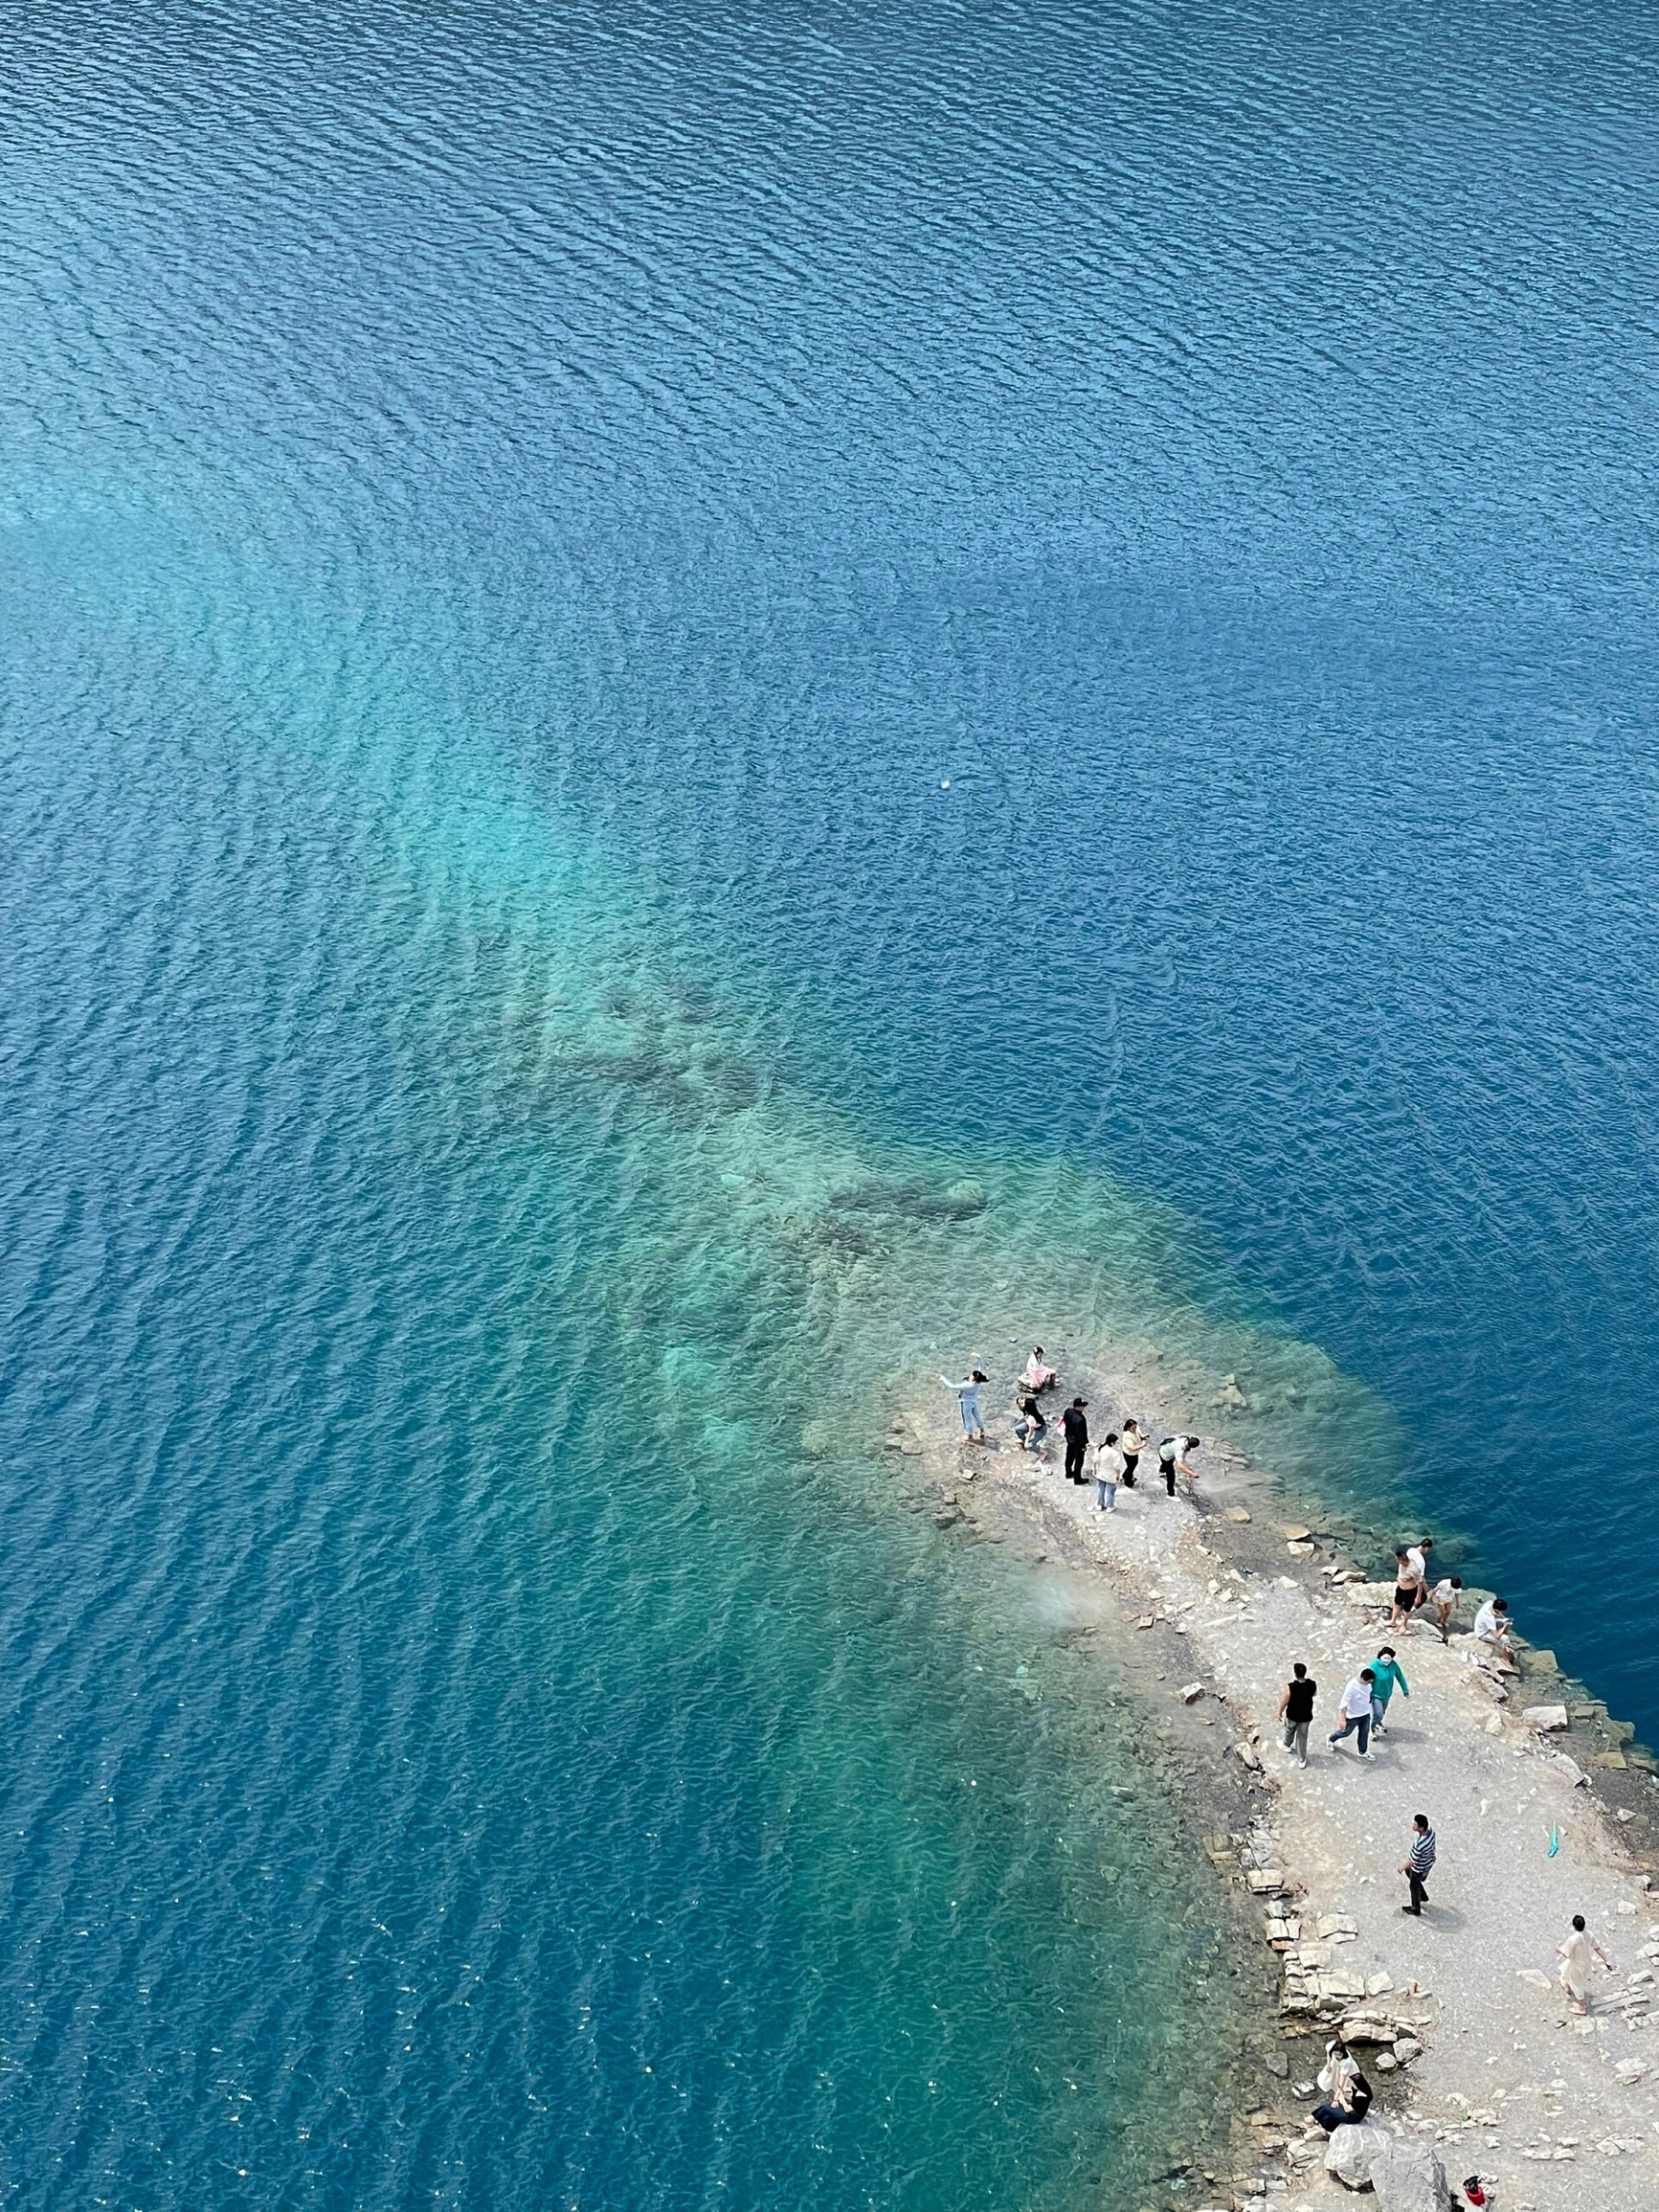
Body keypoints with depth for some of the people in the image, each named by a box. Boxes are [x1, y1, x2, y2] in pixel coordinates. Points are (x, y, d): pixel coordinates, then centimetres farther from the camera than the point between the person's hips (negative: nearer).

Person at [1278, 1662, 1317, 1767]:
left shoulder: (1290, 1687, -33)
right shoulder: (1312, 1685, -23)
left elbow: (1284, 1702, -19)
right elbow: (1314, 1694, 0)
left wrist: (1280, 1712, 0)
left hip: (1292, 1715, -2)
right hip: (1306, 1716, 2)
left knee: (1289, 1730, 30)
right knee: (1302, 1736, 23)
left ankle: (1287, 1745, 58)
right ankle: (1302, 1759, 33)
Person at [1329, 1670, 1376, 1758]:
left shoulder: (1367, 1683, -14)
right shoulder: (1352, 1686, -35)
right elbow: (1344, 1703, -30)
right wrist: (1343, 1720, -30)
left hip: (1365, 1714, 6)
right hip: (1353, 1716, -6)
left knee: (1364, 1734, 20)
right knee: (1345, 1732, 16)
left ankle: (1363, 1752, 42)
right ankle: (1331, 1739, 45)